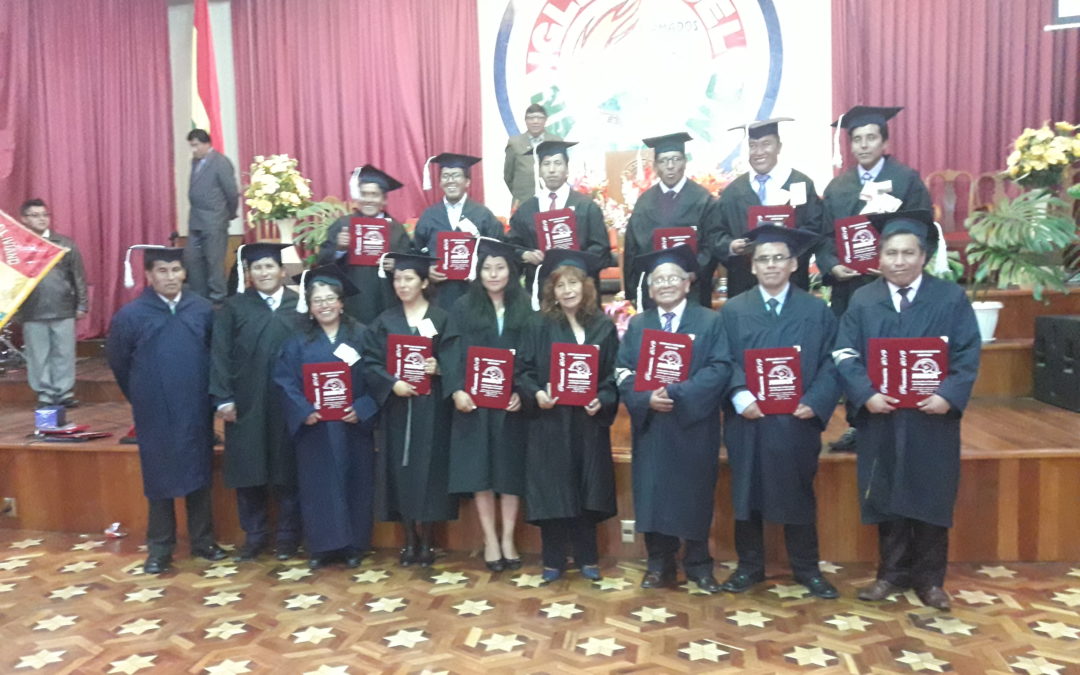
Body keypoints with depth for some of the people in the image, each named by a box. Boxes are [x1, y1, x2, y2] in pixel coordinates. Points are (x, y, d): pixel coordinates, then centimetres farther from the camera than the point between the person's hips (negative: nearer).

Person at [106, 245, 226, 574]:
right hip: (155, 412, -1)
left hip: (196, 409, 2)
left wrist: (206, 391, 10)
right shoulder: (130, 315, -6)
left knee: (199, 474, 11)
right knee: (159, 477, 8)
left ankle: (203, 540, 24)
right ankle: (159, 548, 20)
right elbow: (117, 361, 6)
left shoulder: (202, 309, -3)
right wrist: (142, 396, 13)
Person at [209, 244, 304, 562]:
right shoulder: (234, 307, 4)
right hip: (246, 402, 1)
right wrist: (223, 398, -8)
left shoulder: (299, 305, 4)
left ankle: (287, 535, 19)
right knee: (247, 469, 6)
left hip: (287, 403, 0)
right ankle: (254, 535, 20)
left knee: (287, 468, 6)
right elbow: (220, 354, 0)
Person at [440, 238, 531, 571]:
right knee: (480, 470, 2)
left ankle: (508, 538, 16)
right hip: (474, 401, -1)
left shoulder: (525, 309, 5)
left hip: (512, 403, 1)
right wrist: (456, 391, -17)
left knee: (511, 469, 5)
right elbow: (450, 353, -3)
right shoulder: (463, 307, 3)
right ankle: (490, 539, 13)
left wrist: (523, 393, -13)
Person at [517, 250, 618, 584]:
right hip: (549, 422, -1)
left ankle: (587, 558, 23)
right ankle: (553, 561, 17)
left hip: (589, 423, 1)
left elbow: (613, 375, 4)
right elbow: (523, 369, -1)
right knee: (552, 491, 3)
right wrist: (535, 394, -19)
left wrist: (602, 400, -13)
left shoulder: (604, 327, 5)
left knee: (587, 491, 8)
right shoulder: (539, 325, 1)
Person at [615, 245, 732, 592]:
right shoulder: (636, 324, 11)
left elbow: (720, 368, -9)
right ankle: (659, 564, 18)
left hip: (694, 425, -2)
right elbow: (622, 370, 4)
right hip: (650, 425, 2)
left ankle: (698, 564, 21)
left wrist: (677, 394, -20)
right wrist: (647, 397, -16)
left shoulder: (710, 321, 2)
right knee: (653, 494, 5)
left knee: (695, 494, 5)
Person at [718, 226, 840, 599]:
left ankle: (806, 568, 26)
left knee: (799, 496, 11)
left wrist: (815, 403, -15)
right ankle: (749, 566, 24)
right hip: (747, 422, 0)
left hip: (797, 423, 0)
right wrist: (740, 398, -18)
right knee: (746, 496, 9)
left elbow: (832, 364, 0)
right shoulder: (732, 310, 6)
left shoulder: (817, 310, 6)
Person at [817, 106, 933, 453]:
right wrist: (832, 266, -10)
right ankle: (857, 425, 19)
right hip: (847, 286, 4)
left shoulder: (907, 180, 1)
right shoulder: (837, 186, 12)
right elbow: (824, 235, 8)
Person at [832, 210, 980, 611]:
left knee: (931, 499, 8)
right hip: (881, 420, 1)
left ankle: (928, 578, 22)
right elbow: (845, 355, -2)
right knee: (886, 498, 9)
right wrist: (866, 394, -18)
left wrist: (949, 395, -19)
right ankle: (892, 573, 24)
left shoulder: (951, 298, 1)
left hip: (933, 420, -1)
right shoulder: (862, 300, 3)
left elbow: (968, 355, -3)